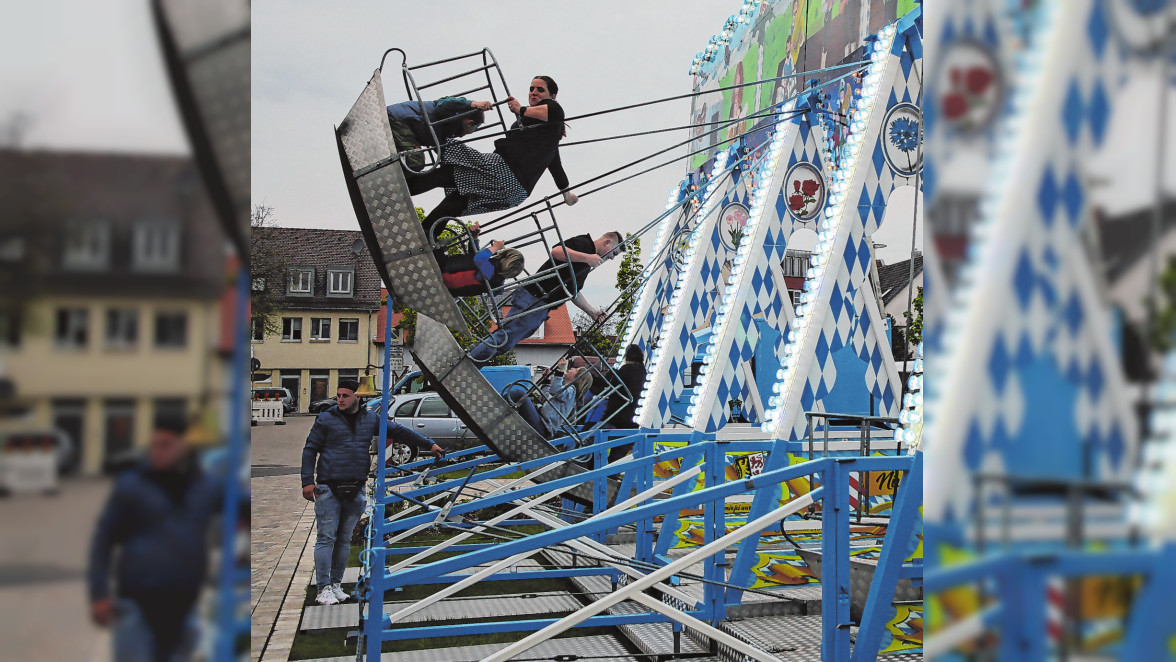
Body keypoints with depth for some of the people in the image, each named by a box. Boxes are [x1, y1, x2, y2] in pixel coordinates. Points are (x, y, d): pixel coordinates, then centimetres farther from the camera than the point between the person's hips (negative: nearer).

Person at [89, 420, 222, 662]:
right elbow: (103, 540, 0)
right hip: (138, 600, -3)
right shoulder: (130, 485, -3)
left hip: (185, 602, 3)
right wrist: (98, 595, -4)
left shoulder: (208, 486, 5)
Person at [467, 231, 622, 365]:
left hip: (541, 308, 10)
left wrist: (592, 312, 24)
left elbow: (574, 292, 29)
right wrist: (586, 257, -31)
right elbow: (556, 251, -25)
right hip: (532, 298, -10)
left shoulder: (586, 265, 23)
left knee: (505, 345, 10)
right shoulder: (584, 243, -8)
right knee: (505, 338, -12)